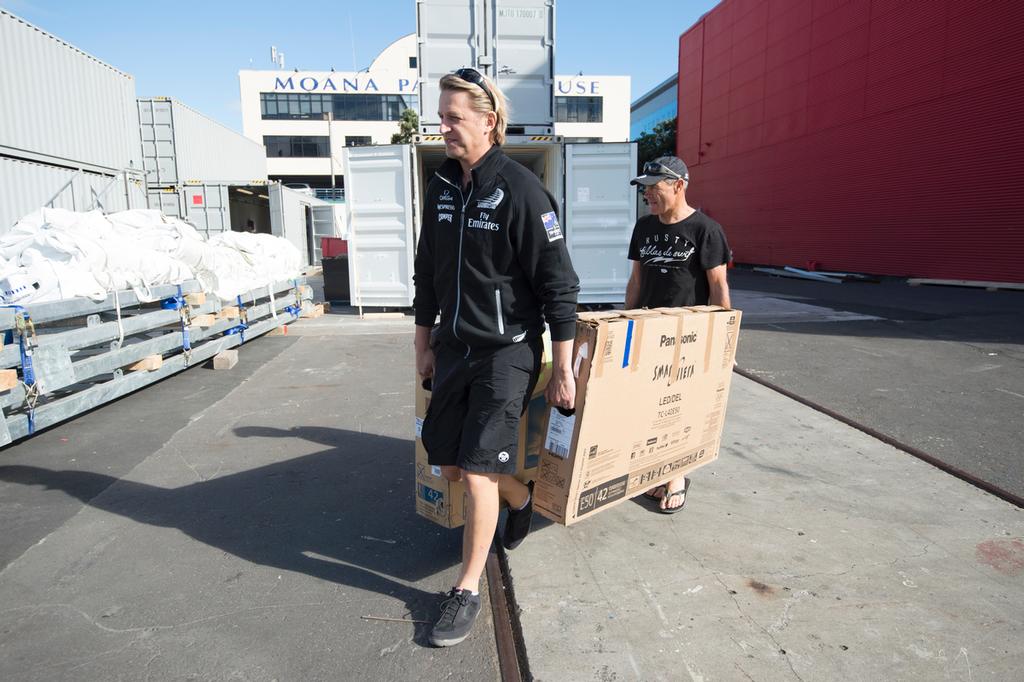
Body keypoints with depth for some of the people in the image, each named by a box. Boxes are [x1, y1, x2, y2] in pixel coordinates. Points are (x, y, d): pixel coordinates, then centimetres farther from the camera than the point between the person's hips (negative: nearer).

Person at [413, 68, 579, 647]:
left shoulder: (522, 191, -15)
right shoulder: (441, 187, 6)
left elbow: (560, 286, -14)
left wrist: (563, 371, -12)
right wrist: (424, 344, 16)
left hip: (507, 350, -7)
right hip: (453, 346, 7)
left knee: (477, 468, -6)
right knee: (450, 464, 13)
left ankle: (468, 589, 14)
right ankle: (521, 499, 43)